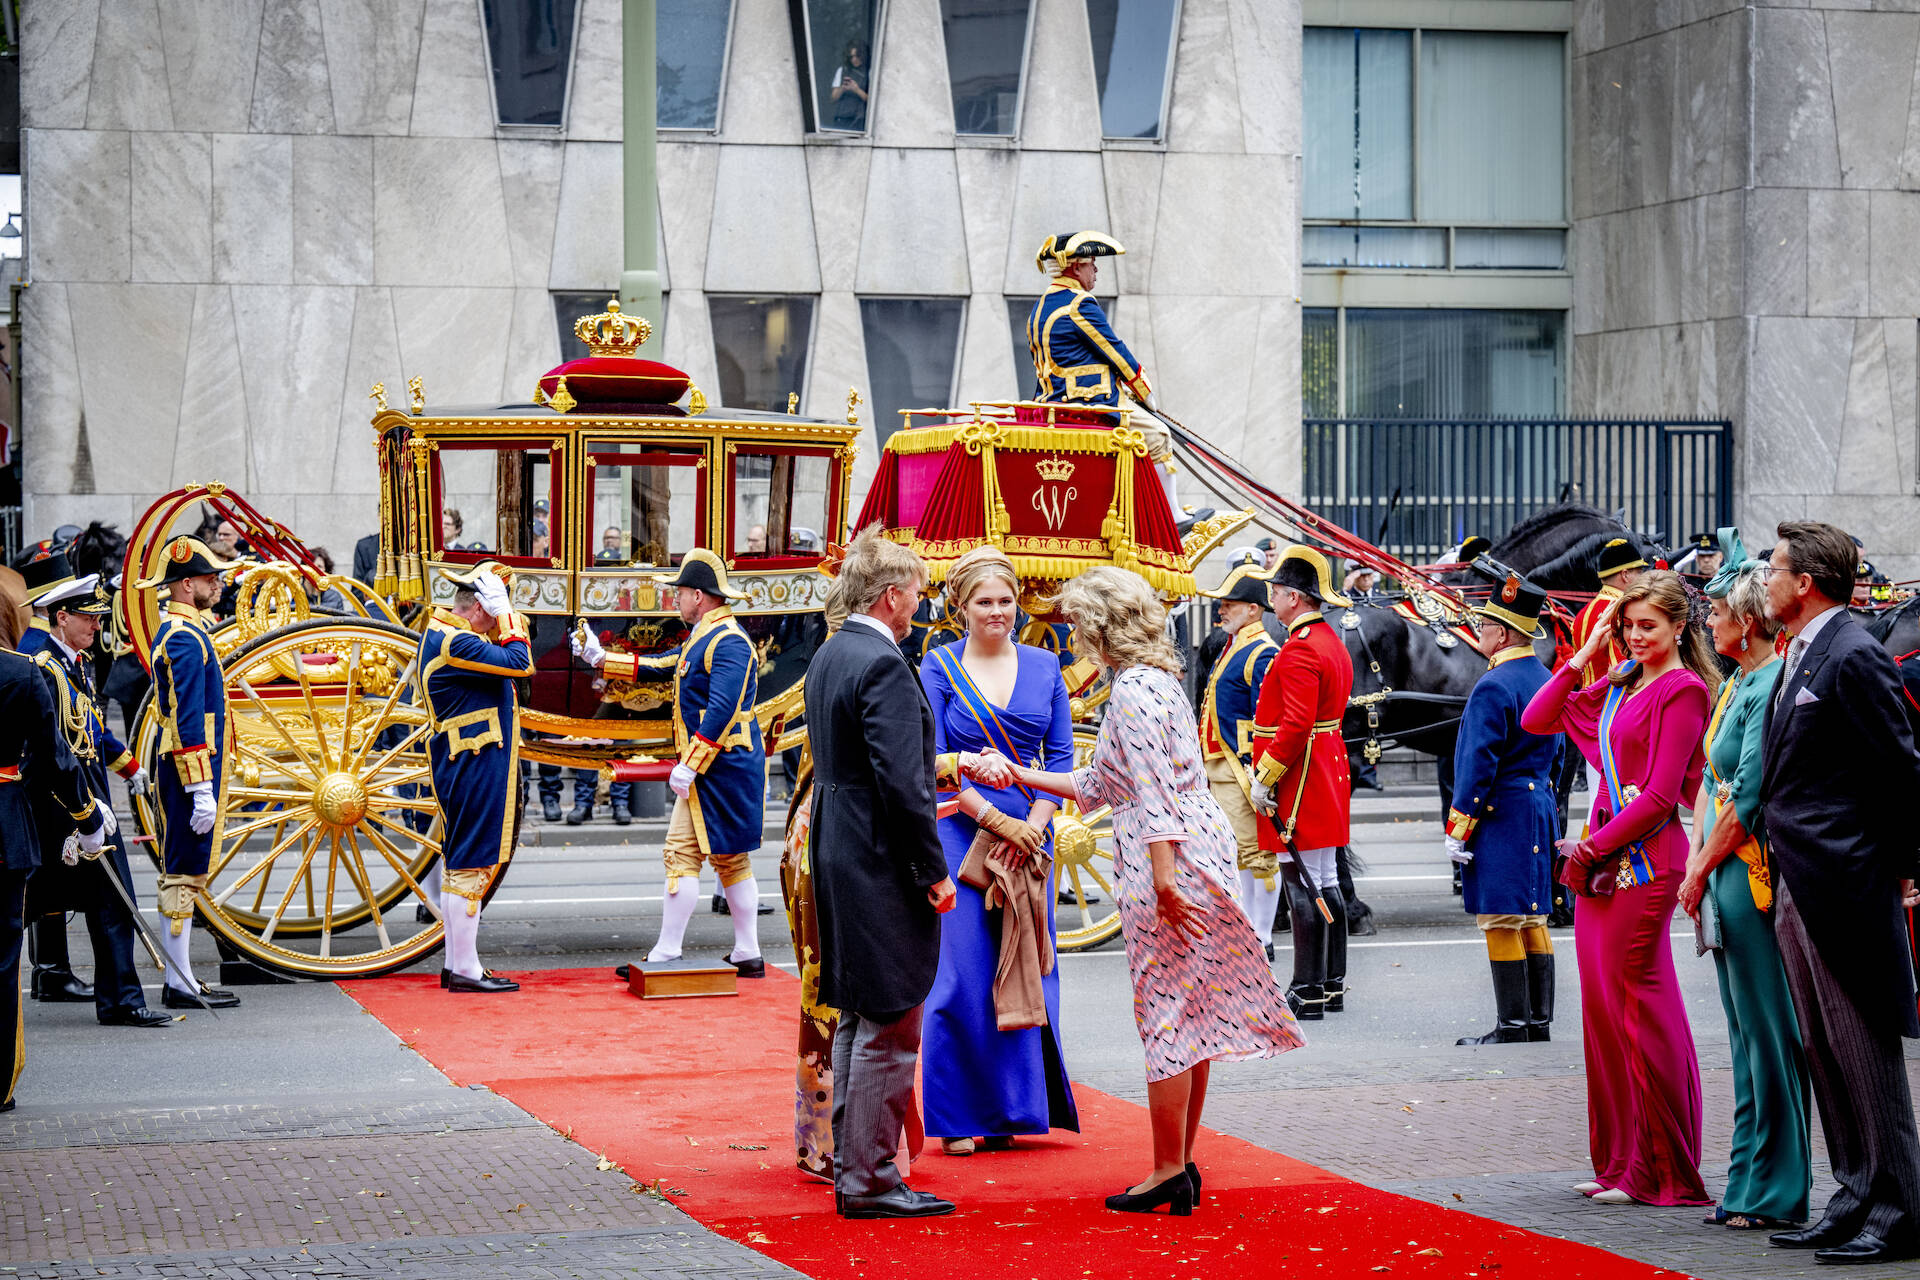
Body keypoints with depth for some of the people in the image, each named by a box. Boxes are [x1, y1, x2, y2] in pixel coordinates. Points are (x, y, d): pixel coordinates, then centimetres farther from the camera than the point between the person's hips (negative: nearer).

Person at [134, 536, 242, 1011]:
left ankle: (182, 977, 19)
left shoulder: (173, 632, 17)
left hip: (178, 771, 11)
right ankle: (180, 985, -6)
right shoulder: (186, 638, -16)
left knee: (183, 873, 13)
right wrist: (201, 789, -23)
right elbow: (189, 721, -21)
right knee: (184, 872, -8)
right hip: (190, 770, -11)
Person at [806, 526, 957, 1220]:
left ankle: (850, 1164, 23)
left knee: (857, 1022, 17)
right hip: (883, 865, -10)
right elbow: (901, 782, -22)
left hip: (838, 856, 10)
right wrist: (934, 871, -16)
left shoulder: (827, 656, 12)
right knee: (887, 1031, -4)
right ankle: (870, 1180, 0)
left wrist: (945, 764, 21)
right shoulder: (884, 666, -18)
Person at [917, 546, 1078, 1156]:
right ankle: (957, 1118, 6)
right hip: (960, 832, -3)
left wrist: (1034, 824, -7)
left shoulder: (1044, 667, 9)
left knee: (1025, 969, 4)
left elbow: (1061, 757, 8)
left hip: (1029, 833, 3)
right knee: (962, 977, -4)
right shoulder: (938, 667, -1)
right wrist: (994, 819, -13)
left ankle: (1009, 1112, 14)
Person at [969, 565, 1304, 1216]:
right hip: (1198, 851, 10)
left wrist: (1164, 878, -23)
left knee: (1165, 1015, -4)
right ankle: (1182, 1163, 17)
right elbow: (1099, 783, 25)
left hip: (1172, 862, -10)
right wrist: (1024, 776, 31)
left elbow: (1155, 791, -20)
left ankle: (1168, 1171, 0)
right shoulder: (1157, 678, 18)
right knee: (1189, 1015, 11)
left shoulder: (1134, 690, -13)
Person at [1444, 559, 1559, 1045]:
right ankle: (1540, 1020, 14)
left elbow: (1479, 764, -18)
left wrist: (1457, 828, -14)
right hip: (1540, 811, 9)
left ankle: (1513, 1024, -4)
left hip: (1500, 817, -9)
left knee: (1501, 921, -5)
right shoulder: (1545, 681, 12)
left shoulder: (1494, 687, -16)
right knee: (1532, 919, 12)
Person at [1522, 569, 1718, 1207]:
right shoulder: (1618, 685, 15)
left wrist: (1595, 846, -11)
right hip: (1603, 860, 8)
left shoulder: (1682, 690, -8)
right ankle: (1619, 1161, 17)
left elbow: (1661, 794, -14)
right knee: (1602, 1009, 9)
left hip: (1644, 861, -8)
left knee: (1643, 1010, -6)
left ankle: (1662, 1173, 0)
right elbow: (1537, 720, 16)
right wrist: (1582, 657, 8)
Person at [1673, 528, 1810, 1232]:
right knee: (1746, 1035, 13)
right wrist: (1695, 854, 9)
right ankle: (1748, 1187, 19)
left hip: (1755, 872, -10)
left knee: (1769, 1034, -4)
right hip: (1727, 875, 10)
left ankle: (1777, 1194, 1)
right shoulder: (1736, 683, 14)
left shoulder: (1772, 684, -15)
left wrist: (1701, 872, -10)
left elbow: (1748, 796, -17)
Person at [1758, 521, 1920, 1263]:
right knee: (1822, 1049, 13)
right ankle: (1857, 1199, 20)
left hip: (1843, 881, -10)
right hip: (1797, 887, 10)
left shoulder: (1853, 658, -14)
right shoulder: (1799, 658, 15)